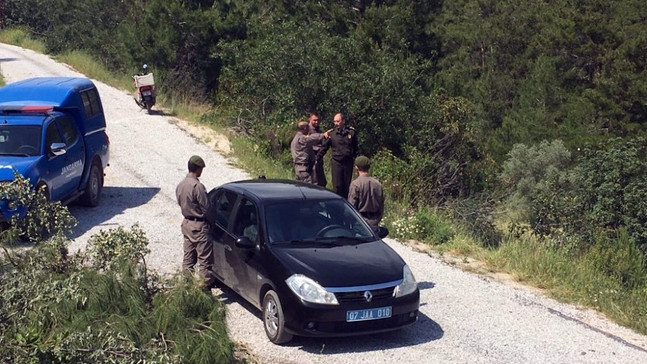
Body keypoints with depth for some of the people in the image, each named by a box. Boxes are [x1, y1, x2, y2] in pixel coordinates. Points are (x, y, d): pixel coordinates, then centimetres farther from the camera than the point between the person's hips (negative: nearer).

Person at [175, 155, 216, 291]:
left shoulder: (180, 185, 3)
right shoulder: (197, 186, -22)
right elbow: (206, 208, -17)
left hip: (186, 223, 8)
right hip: (199, 226, -8)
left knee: (188, 255, 16)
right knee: (205, 257, 0)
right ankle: (206, 282, 4)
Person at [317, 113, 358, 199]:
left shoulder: (351, 132, 2)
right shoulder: (331, 134, -1)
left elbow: (355, 147, 11)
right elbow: (324, 148, 1)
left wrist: (354, 157, 6)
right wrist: (316, 158, -4)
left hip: (348, 162, 2)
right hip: (336, 162, -2)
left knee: (347, 185, 9)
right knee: (337, 186, -5)